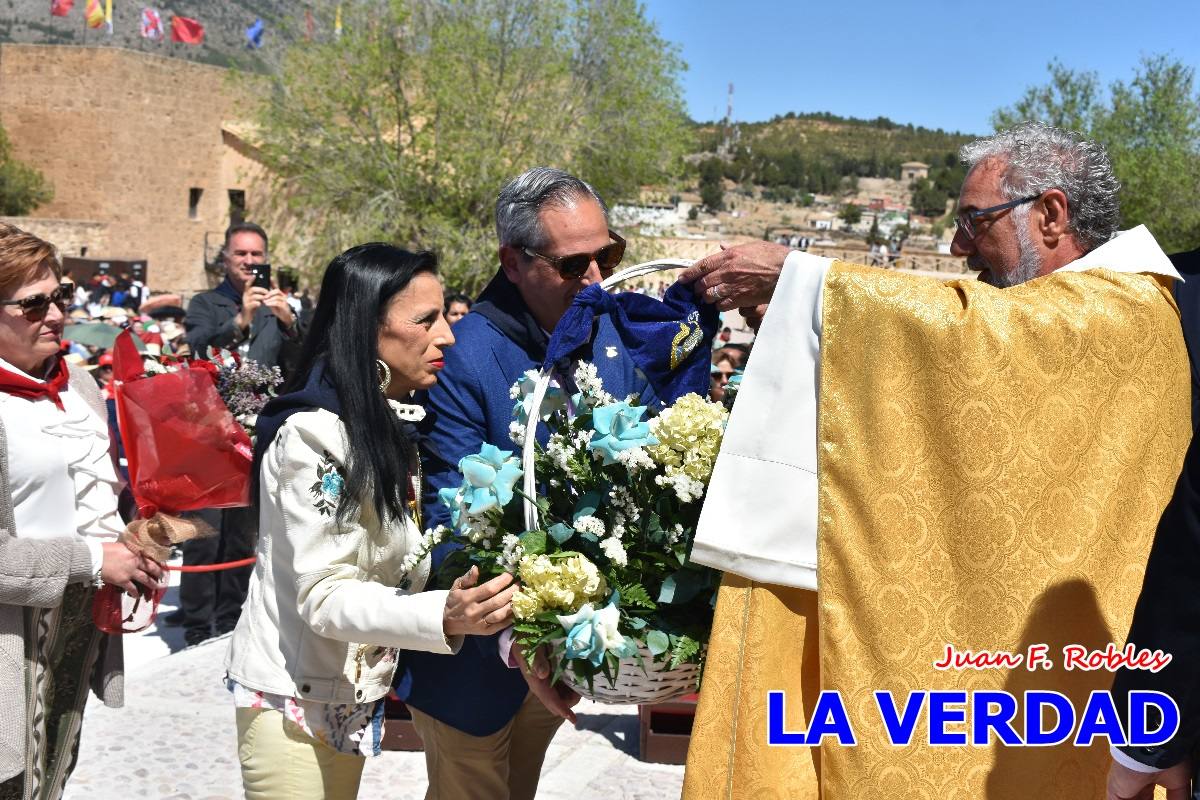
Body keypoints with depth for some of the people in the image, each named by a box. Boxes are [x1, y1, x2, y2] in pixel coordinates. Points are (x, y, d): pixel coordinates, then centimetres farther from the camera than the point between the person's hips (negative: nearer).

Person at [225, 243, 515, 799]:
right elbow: (325, 596, -28)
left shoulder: (396, 423, 3)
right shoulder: (315, 432, -23)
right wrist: (443, 618, -42)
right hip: (292, 696, -8)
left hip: (356, 692, 8)